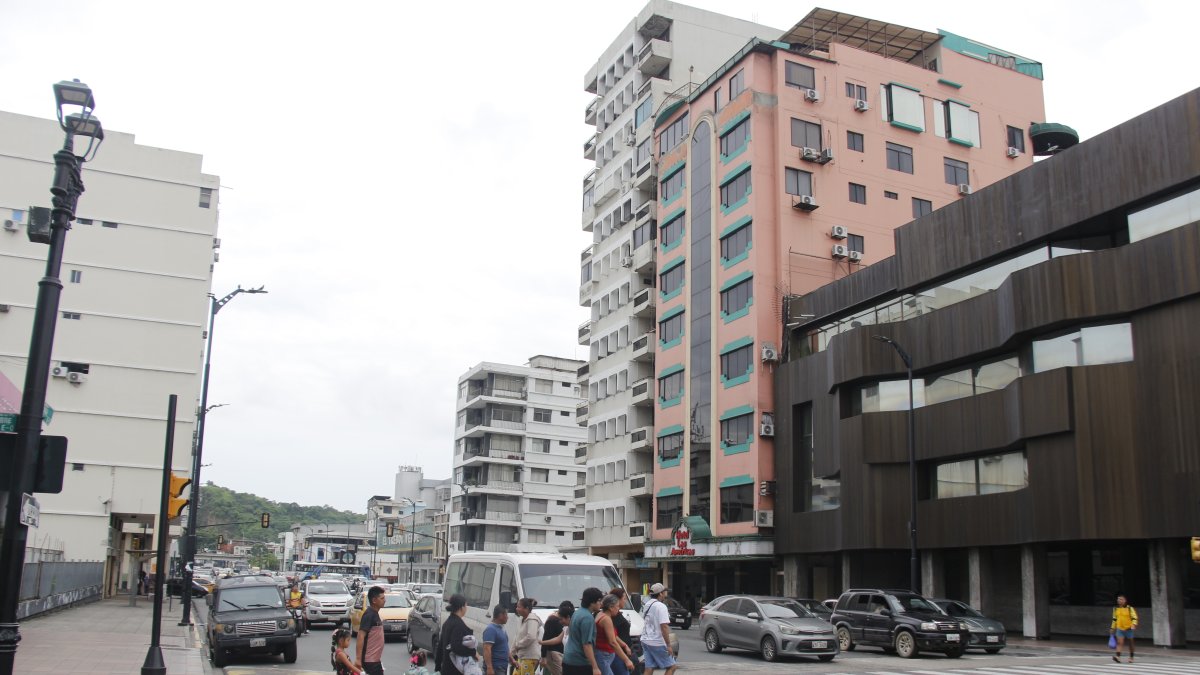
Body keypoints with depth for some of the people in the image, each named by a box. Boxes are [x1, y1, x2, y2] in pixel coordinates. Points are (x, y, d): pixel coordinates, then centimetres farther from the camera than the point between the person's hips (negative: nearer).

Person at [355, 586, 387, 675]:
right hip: (370, 660, -10)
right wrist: (358, 659, -26)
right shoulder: (369, 615, -17)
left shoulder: (374, 614, 12)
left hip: (376, 659, 10)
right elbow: (361, 637, -22)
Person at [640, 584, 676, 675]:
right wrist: (668, 645, -20)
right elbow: (664, 626, -21)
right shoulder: (661, 606, -15)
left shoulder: (647, 605, 13)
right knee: (671, 667, 2)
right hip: (657, 643, -8)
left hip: (646, 640, 8)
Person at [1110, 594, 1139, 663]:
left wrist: (1134, 625, -27)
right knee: (1119, 642, -14)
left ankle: (1131, 657, 25)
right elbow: (1114, 619, 18)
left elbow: (1134, 617, -11)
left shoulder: (1130, 608, -5)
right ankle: (1117, 656, -26)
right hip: (1119, 629, 2)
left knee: (1130, 643, 11)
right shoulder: (1115, 609, 8)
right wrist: (1112, 628, 19)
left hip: (1128, 629, -2)